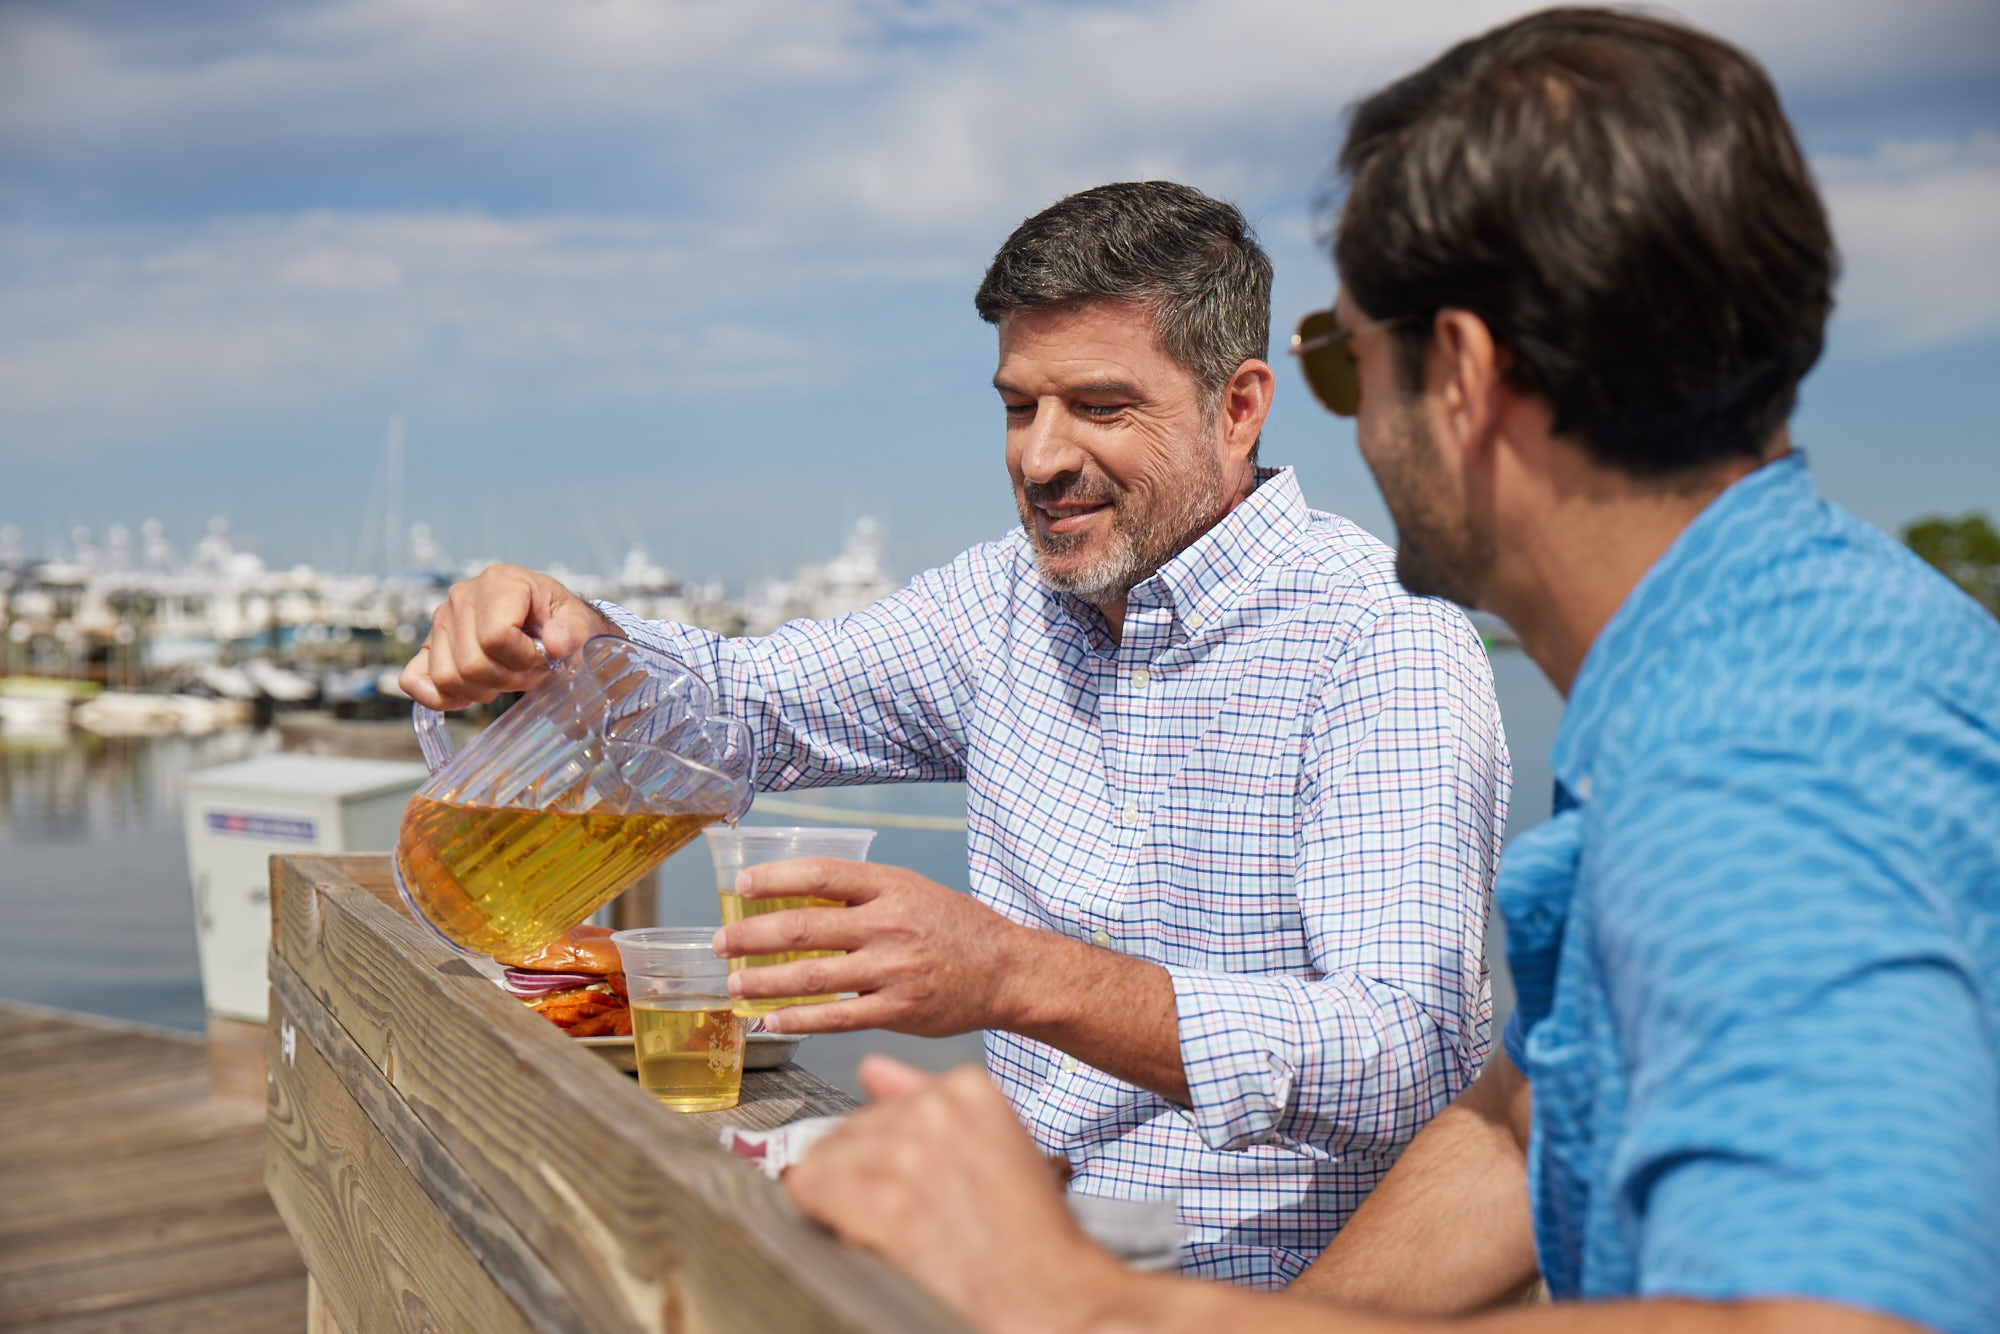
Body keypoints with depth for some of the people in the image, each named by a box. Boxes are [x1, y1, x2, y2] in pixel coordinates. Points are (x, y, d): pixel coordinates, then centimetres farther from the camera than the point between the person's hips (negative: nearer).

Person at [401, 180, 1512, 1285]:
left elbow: (1414, 1058, -26)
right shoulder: (1015, 597, 6)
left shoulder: (1383, 638, -16)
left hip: (1274, 1295, -5)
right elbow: (748, 702, 11)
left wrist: (1015, 976, -38)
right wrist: (563, 638, -11)